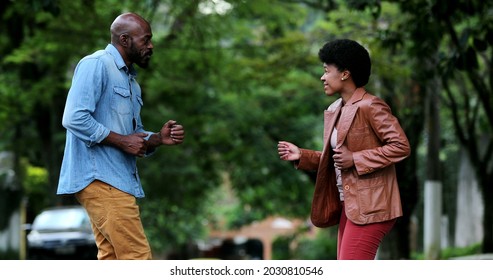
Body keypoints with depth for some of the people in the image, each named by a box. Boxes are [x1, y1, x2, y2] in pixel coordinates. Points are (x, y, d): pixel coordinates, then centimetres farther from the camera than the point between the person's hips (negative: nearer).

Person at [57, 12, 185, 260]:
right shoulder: (96, 65, -8)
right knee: (138, 258, -13)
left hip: (117, 181, 10)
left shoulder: (130, 80, 21)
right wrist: (122, 141, -14)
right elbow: (74, 119, -19)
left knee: (112, 260, 7)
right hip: (99, 178, -10)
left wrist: (158, 138, 2)